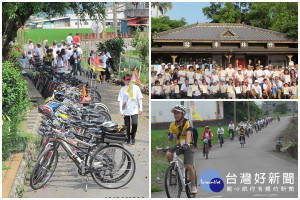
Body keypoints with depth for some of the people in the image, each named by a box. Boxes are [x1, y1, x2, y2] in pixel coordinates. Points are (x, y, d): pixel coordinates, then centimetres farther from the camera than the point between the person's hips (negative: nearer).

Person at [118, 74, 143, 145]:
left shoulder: (136, 88, 6)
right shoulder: (122, 89, 4)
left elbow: (140, 98, 8)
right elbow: (120, 101, 3)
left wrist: (140, 108, 3)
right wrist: (121, 111, -4)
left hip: (134, 110, 0)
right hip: (126, 110, 0)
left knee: (134, 124, -13)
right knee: (127, 126, 3)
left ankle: (133, 137, 9)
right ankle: (128, 139, 17)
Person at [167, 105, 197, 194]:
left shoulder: (187, 123, -16)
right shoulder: (173, 125, -2)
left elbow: (189, 133, -34)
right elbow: (170, 138, 4)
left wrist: (187, 143, -52)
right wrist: (171, 137, -22)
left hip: (188, 146, -4)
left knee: (189, 166, -15)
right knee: (168, 154, -26)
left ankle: (193, 185, 1)